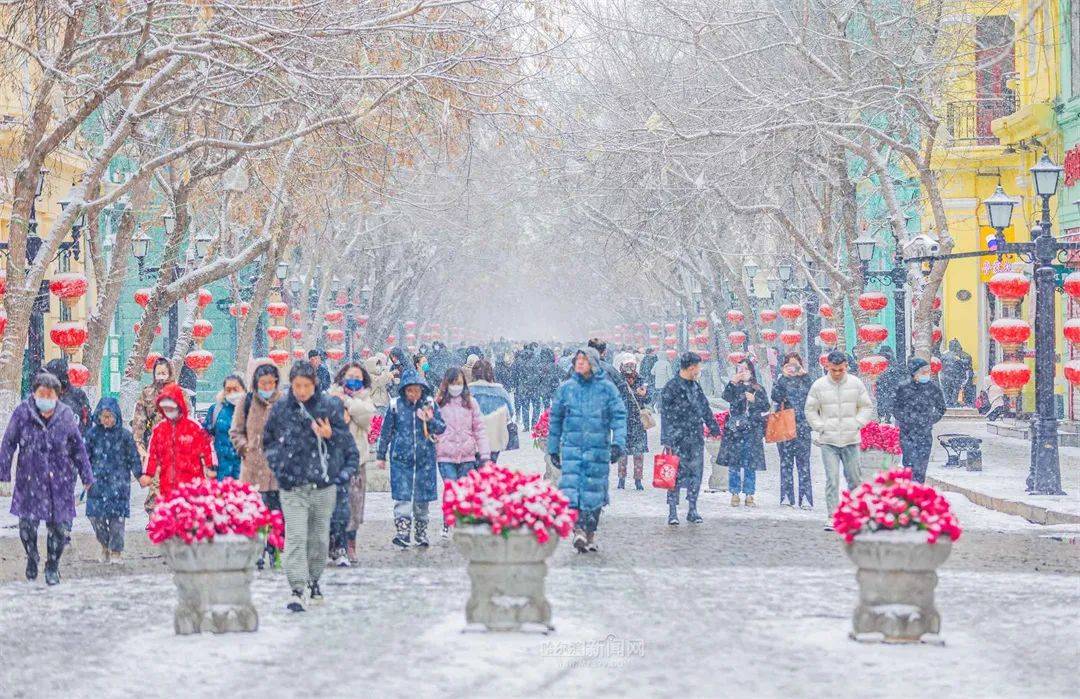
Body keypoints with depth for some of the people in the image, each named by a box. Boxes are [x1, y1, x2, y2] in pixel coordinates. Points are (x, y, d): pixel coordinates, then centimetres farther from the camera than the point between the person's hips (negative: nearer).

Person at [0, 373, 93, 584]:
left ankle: (52, 566, 21)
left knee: (60, 526, 0)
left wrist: (86, 476, 10)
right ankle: (32, 557, 25)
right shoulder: (22, 413, -4)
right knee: (28, 523, -5)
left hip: (60, 481, 1)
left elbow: (78, 448, 8)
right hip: (30, 479, -1)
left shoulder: (66, 415, 1)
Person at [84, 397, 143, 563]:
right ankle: (105, 545, 19)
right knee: (95, 515, -3)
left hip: (118, 481, -2)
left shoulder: (124, 434, 0)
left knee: (117, 515, -4)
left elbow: (133, 457, 6)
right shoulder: (93, 433, 4)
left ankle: (116, 551, 7)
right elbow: (86, 455, 11)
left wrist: (139, 475, 4)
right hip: (97, 481, 2)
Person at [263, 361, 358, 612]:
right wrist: (277, 464, 5)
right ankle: (298, 590, -14)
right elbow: (268, 441, 17)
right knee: (295, 537, -11)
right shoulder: (280, 410, 2)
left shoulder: (330, 407, 0)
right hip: (292, 488, -1)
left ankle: (313, 582, 28)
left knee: (319, 538, 10)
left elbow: (347, 439, 6)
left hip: (324, 485, 1)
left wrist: (330, 435, -13)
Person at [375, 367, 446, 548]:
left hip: (425, 457, 1)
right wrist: (381, 455, 11)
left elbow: (442, 428, 6)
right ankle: (402, 532, -14)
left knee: (422, 497, 8)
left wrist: (430, 421, -15)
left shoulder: (430, 404, 2)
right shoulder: (395, 405, -1)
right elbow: (386, 432, 8)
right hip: (401, 458, -1)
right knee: (402, 496, -10)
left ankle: (422, 533, 21)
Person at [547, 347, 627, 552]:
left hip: (598, 448, -1)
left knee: (594, 491, 5)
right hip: (572, 446, 1)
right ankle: (578, 531, -21)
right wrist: (553, 448, 15)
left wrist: (618, 443, -14)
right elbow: (555, 418, 15)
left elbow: (619, 416, -1)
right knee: (571, 486, -15)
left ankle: (590, 533, 18)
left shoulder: (607, 388, 2)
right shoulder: (566, 388, 8)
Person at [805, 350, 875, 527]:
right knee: (832, 479, -8)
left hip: (851, 439, 1)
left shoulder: (856, 384, 3)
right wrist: (821, 427, -2)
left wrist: (857, 424, -1)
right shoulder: (818, 386, 0)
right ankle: (832, 516, -6)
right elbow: (810, 410, 9)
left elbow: (867, 407, 11)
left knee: (854, 477, 7)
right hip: (828, 441, -1)